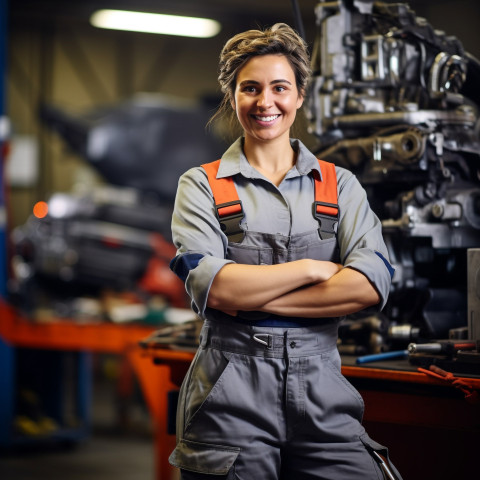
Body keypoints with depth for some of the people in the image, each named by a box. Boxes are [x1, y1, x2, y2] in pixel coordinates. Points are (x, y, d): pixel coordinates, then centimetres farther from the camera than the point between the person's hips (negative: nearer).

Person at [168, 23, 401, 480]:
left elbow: (371, 284, -5)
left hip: (321, 393, 2)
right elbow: (211, 287, -10)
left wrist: (251, 298, -10)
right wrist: (313, 268, -5)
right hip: (231, 401, -1)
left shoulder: (339, 185, 12)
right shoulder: (201, 186, 7)